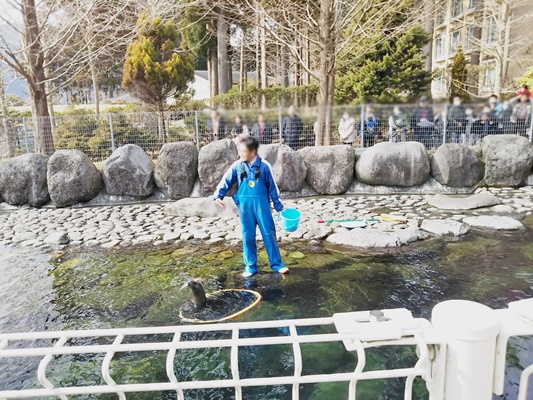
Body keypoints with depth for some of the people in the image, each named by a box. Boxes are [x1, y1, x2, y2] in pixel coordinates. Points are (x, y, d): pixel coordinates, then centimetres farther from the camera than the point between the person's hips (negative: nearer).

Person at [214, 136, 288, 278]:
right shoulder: (237, 166, -2)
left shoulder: (264, 166, -8)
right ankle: (250, 265, 20)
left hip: (262, 204, -2)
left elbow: (272, 187, -1)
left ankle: (277, 263, 17)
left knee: (269, 234, 4)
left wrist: (279, 206, 1)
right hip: (245, 205, 2)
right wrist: (218, 195, -8)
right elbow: (226, 181, 6)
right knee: (248, 236, 9)